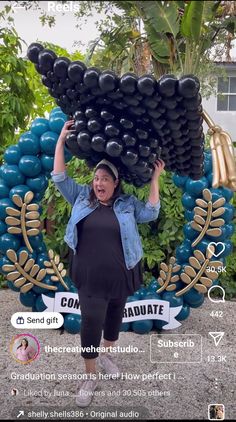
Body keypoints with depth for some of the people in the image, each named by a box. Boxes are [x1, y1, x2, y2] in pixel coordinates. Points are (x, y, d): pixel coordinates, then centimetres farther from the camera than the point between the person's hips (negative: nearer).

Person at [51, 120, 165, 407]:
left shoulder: (127, 203, 1)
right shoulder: (82, 197, 2)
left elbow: (150, 214, -9)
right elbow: (60, 178, -1)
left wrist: (155, 179, -11)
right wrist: (61, 140, -4)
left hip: (120, 276, 1)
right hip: (90, 278, -1)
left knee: (114, 316, 18)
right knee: (91, 322, -2)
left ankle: (106, 355, 44)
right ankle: (90, 377, 16)